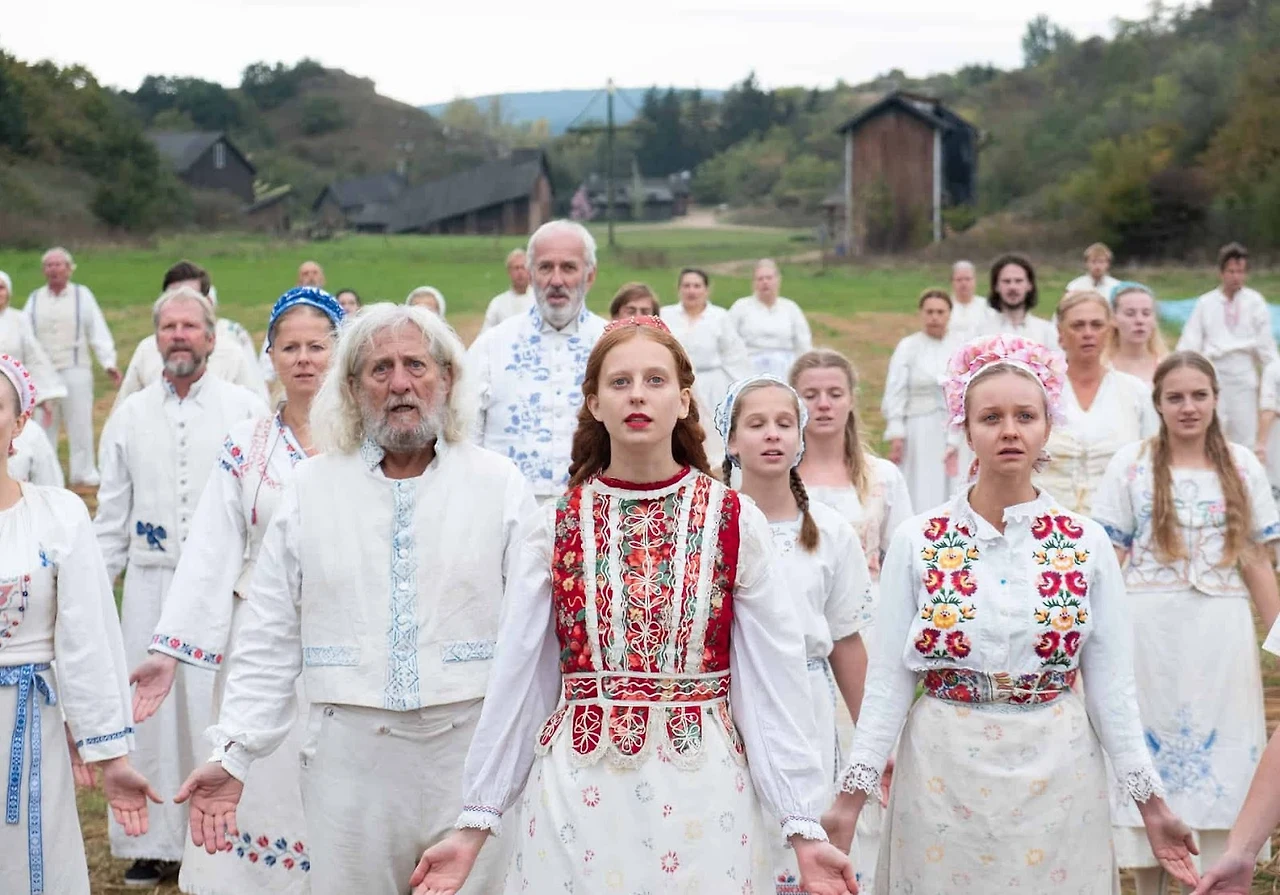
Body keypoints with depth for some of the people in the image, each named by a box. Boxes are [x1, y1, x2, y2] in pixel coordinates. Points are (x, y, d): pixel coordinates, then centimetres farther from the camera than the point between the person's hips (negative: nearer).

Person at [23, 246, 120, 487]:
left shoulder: (82, 295, 4)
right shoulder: (35, 299, 9)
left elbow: (98, 332, -1)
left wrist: (109, 363, -10)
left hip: (75, 370, -2)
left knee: (80, 422, 2)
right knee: (42, 424, 8)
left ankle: (84, 473, 12)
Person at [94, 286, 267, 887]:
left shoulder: (246, 409, 1)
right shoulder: (130, 416, 10)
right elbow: (110, 516, 13)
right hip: (150, 585, 3)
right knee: (150, 708, 6)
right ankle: (155, 842, 19)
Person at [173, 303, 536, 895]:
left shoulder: (501, 484, 2)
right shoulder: (311, 487, 6)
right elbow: (269, 641, 5)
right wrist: (233, 755, -2)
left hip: (473, 750, -1)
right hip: (350, 754, 1)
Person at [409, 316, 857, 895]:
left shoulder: (736, 523, -2)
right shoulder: (554, 527, 1)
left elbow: (773, 681, -2)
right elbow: (515, 680, 3)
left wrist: (804, 827, -4)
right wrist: (475, 823, 2)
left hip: (699, 793, 0)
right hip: (577, 792, 1)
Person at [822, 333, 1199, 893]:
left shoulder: (1087, 543, -1)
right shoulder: (917, 541, -4)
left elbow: (1111, 683, 2)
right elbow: (888, 678, -2)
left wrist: (1151, 802, -1)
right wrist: (853, 794, -7)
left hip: (1056, 777, 1)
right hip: (944, 775, -1)